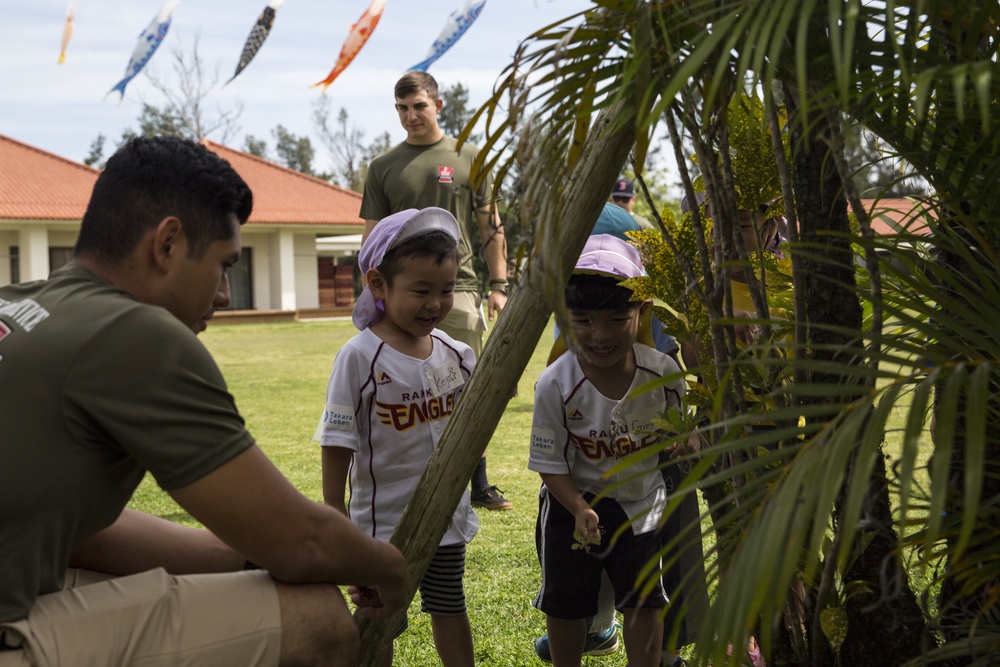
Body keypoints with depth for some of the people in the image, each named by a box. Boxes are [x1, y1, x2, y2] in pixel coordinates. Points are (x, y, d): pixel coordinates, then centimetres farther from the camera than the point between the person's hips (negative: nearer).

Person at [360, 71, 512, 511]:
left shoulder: (468, 158, 8)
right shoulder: (383, 167, 9)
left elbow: (491, 226, 10)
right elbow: (372, 237, 9)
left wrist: (498, 285, 3)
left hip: (458, 289, 0)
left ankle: (479, 486, 11)